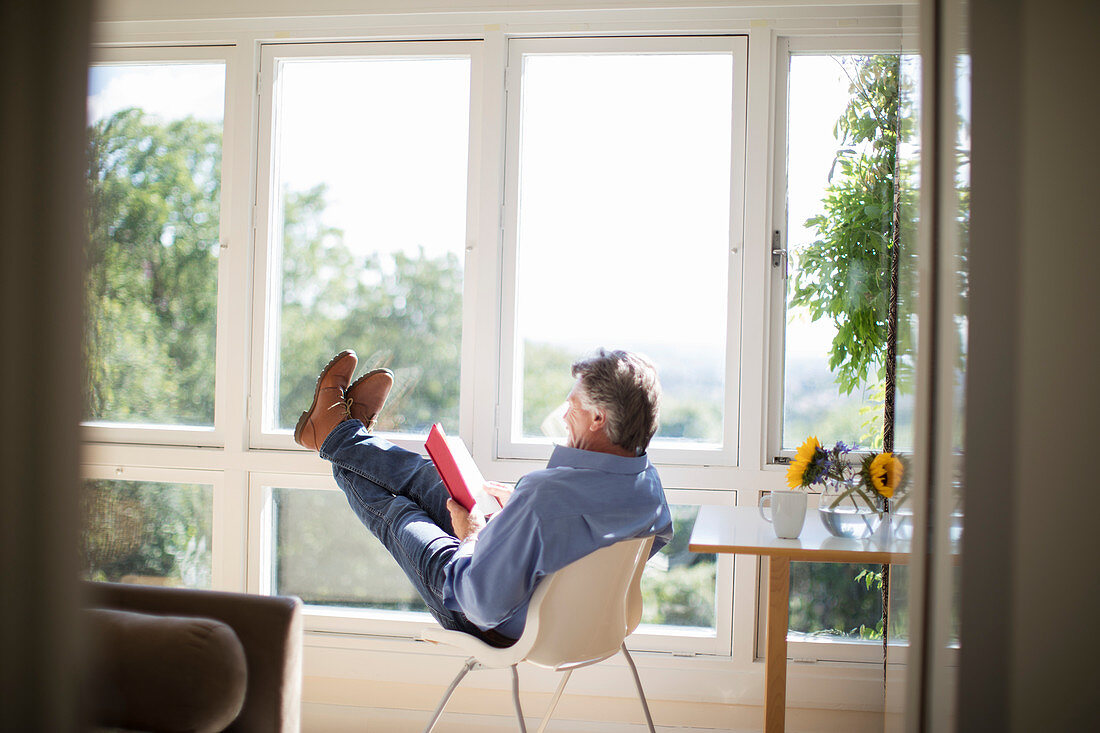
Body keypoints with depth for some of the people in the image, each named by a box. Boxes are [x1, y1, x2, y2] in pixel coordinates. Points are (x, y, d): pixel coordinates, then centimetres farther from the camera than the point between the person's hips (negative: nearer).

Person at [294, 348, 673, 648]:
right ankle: (351, 429, 42)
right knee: (432, 479, 17)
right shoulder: (648, 482, -18)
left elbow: (484, 605, -36)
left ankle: (336, 435, 44)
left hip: (502, 628, -6)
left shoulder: (547, 493, -43)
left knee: (398, 516, 17)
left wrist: (472, 537, -16)